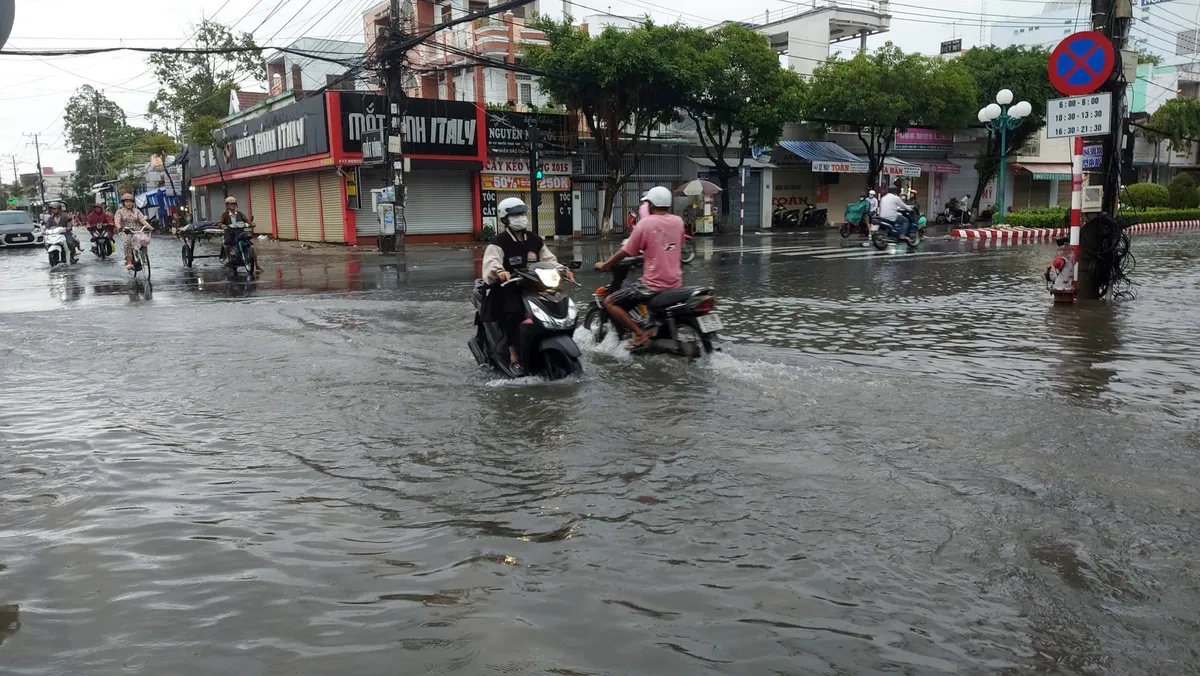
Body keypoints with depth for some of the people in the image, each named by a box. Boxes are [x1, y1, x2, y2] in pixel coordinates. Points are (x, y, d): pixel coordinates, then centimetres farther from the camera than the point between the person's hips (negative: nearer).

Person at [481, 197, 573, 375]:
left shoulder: (535, 240, 14)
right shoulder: (498, 243, -6)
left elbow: (549, 260, 12)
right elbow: (491, 263, -23)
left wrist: (563, 271, -7)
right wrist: (499, 272, -47)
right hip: (509, 288, -5)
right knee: (513, 311, -36)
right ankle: (514, 357, -28)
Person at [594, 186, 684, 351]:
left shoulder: (646, 223, -12)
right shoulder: (678, 221, 5)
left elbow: (626, 252, -7)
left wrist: (604, 265, 8)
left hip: (653, 284, -7)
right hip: (675, 283, 7)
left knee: (609, 302, 0)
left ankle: (640, 334, -9)